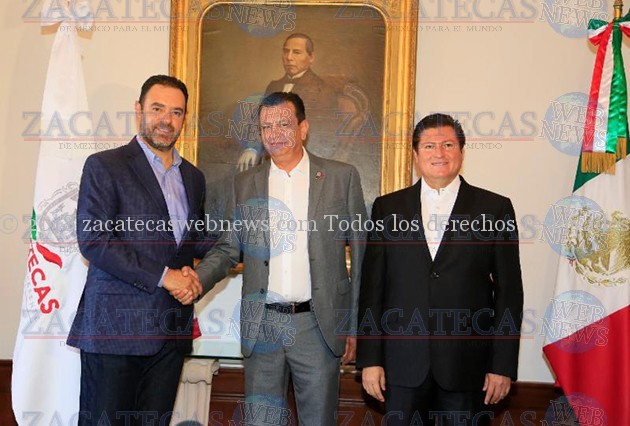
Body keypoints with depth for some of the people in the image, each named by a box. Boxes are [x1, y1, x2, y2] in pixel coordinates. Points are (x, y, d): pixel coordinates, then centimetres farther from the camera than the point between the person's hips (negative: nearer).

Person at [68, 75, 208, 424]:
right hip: (115, 326, -5)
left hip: (172, 330, 5)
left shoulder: (193, 177, 16)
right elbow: (92, 239, -12)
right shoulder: (104, 166, -3)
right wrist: (163, 276, -14)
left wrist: (192, 272, 0)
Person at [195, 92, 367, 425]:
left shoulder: (342, 177, 1)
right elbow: (227, 249, 10)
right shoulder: (245, 183, 8)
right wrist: (194, 280, -10)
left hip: (318, 325, -2)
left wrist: (356, 324, 1)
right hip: (261, 326, 2)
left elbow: (361, 253, 2)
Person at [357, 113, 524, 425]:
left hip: (467, 365, -1)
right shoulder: (387, 208, 6)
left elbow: (509, 291, 1)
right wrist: (369, 359, 1)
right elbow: (372, 286, 5)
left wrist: (503, 365, -2)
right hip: (403, 363, 1)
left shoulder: (495, 209, 2)